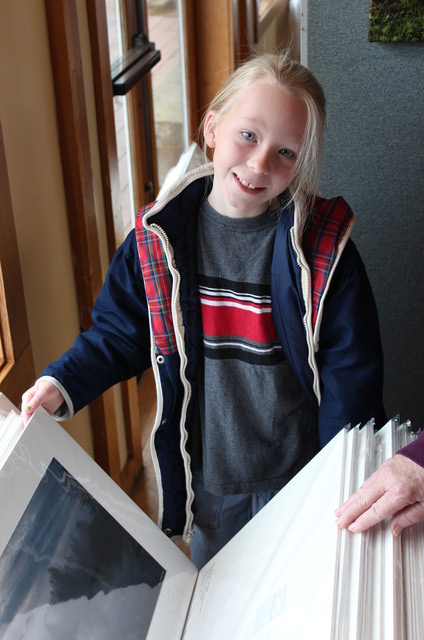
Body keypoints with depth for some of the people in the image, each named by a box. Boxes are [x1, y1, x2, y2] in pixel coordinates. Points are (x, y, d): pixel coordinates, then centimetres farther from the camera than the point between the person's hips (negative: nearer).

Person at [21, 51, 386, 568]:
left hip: (301, 476, -2)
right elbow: (119, 333, 5)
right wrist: (64, 382, -9)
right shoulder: (158, 238, -9)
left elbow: (351, 376, -9)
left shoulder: (322, 246, -15)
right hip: (207, 480, 2)